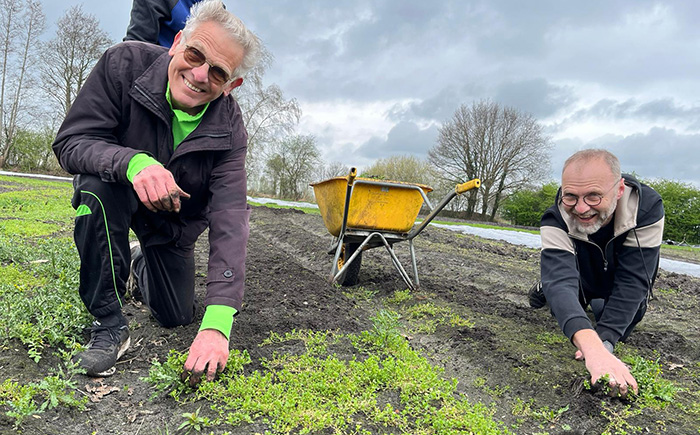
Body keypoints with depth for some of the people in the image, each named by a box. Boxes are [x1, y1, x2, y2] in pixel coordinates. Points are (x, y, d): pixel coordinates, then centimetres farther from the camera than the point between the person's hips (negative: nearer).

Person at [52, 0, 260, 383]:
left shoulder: (228, 130, -28)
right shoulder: (125, 63, -28)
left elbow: (229, 221, -36)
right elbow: (70, 142, -27)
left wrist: (217, 323, -46)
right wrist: (132, 161, -52)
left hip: (175, 218, 2)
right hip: (114, 193, -1)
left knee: (176, 318, 5)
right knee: (98, 185, -39)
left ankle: (143, 267, 40)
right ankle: (109, 324, -21)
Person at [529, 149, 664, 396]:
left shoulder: (648, 208, -35)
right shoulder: (556, 220, -38)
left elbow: (632, 281, -37)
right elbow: (560, 280, -51)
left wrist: (604, 341, -46)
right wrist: (592, 348, -67)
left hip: (617, 285, 0)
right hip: (581, 280, 0)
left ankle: (599, 304, 24)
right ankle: (545, 289, 17)